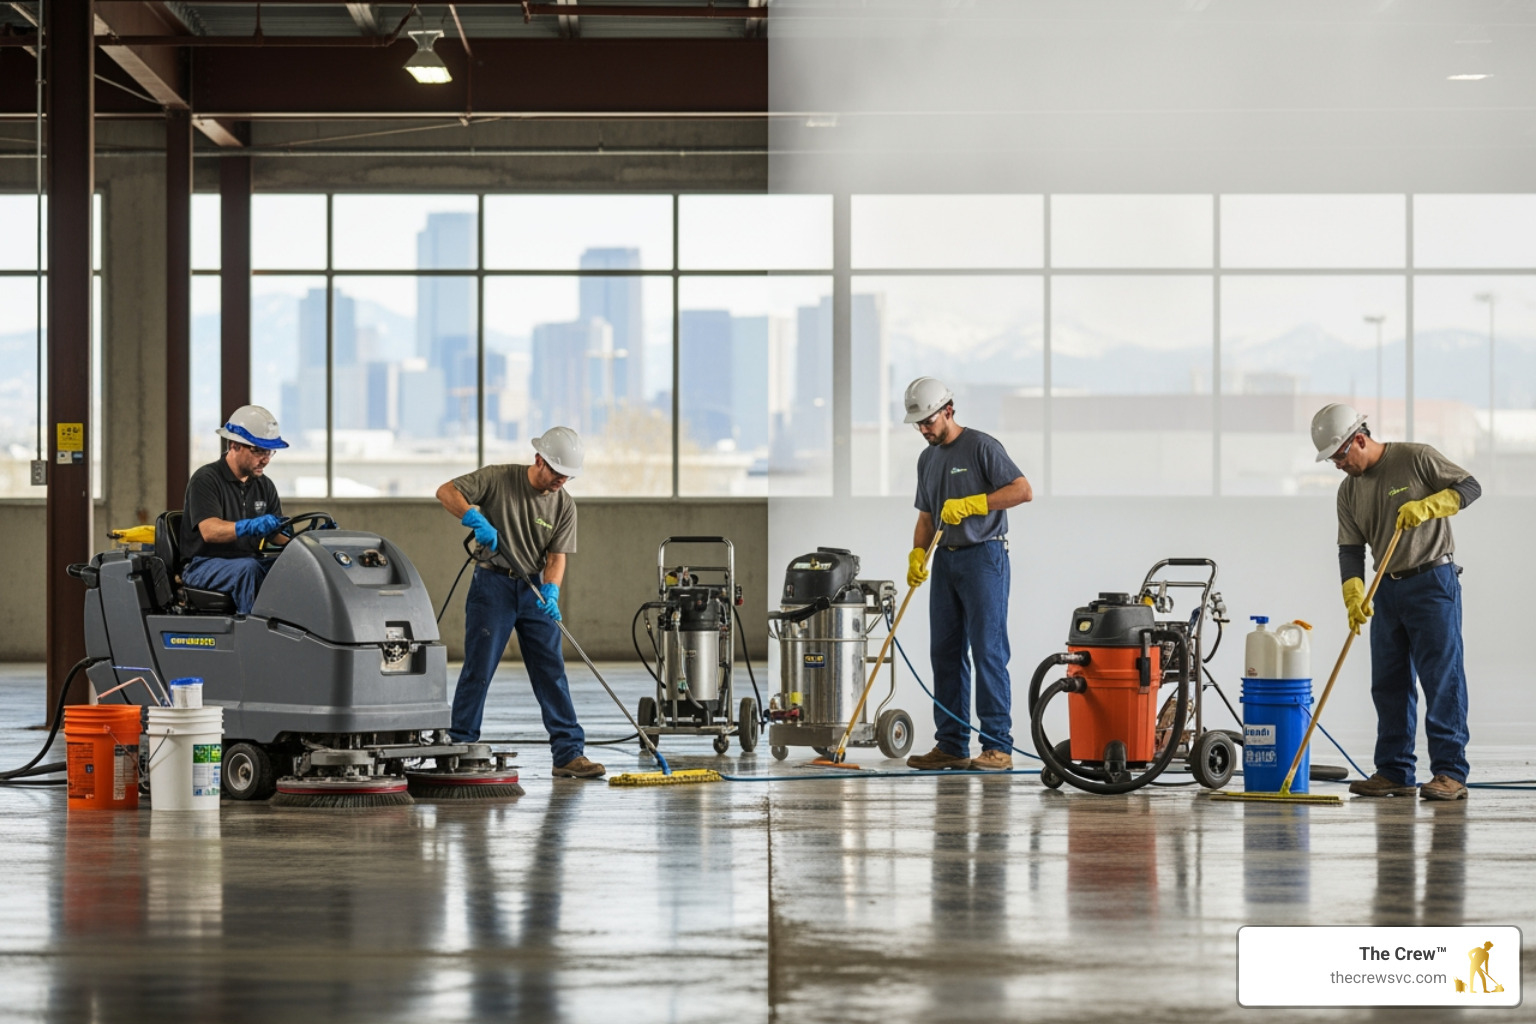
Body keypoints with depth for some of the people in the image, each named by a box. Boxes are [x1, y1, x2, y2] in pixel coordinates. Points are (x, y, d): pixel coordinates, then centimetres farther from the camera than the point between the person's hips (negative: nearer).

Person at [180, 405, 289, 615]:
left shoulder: (264, 486, 14)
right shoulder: (206, 480, -8)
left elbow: (277, 535, 9)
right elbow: (209, 531, -23)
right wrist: (249, 527, -41)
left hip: (250, 562, 6)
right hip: (203, 565, -6)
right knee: (247, 569, -36)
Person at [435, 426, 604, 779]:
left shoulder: (564, 505, 1)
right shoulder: (498, 479, -9)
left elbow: (556, 556, -2)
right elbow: (446, 491, -12)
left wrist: (550, 591, -21)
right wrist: (476, 519, -27)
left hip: (535, 589, 4)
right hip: (493, 583, -4)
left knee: (552, 673, 1)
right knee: (478, 669, -2)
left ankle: (569, 753, 1)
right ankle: (458, 748, 8)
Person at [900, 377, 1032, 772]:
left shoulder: (981, 447, -7)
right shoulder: (927, 459, 17)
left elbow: (1023, 490, -15)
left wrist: (970, 504, -19)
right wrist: (917, 554, 4)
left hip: (984, 557, -8)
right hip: (946, 560, 8)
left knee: (988, 651, -10)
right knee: (945, 652, 7)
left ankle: (997, 746, -9)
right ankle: (951, 745, 12)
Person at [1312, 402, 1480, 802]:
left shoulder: (1416, 459, -7)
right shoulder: (1349, 491, 9)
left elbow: (1470, 487, -6)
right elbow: (1351, 548, 5)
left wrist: (1425, 507, -21)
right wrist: (1354, 596, -10)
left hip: (1433, 582, -6)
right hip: (1388, 590, 6)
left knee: (1442, 679, -8)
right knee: (1389, 684, 7)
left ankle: (1450, 773, -9)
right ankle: (1394, 772, 14)